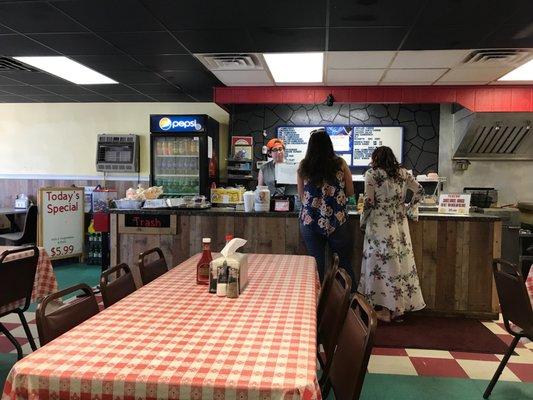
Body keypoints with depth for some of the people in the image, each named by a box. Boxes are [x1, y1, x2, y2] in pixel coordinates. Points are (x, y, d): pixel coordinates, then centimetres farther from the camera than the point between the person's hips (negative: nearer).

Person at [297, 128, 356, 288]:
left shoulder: (303, 166, -1)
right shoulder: (340, 164, -3)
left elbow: (301, 196, 7)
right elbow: (350, 192, 4)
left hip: (310, 221, 1)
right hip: (337, 221, -1)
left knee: (317, 264, 9)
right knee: (344, 263, 12)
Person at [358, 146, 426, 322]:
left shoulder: (371, 174, -4)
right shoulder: (403, 173, 10)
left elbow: (369, 202, -9)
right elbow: (419, 191, 11)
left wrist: (362, 222, 3)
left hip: (379, 225, -4)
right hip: (400, 224, 4)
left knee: (381, 263, 2)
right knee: (401, 261, 9)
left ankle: (384, 309, 6)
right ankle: (399, 309, 16)